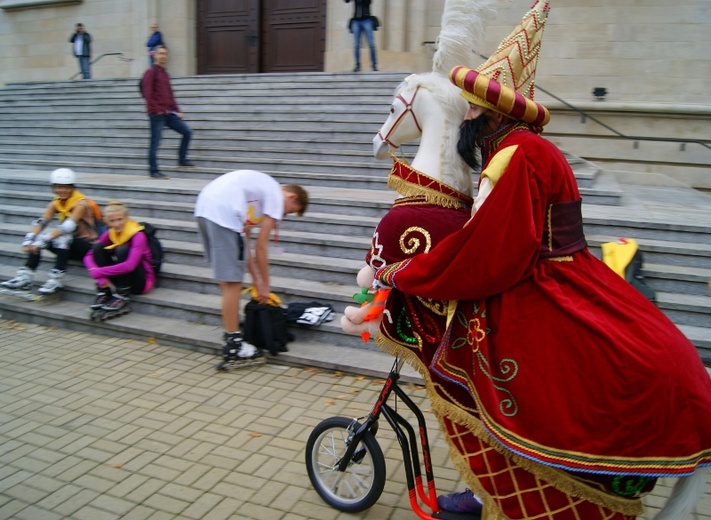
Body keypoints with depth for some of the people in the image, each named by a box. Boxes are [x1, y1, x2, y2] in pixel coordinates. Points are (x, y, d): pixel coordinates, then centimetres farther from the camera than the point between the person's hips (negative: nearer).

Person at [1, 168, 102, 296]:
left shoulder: (81, 203, -17)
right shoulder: (55, 203, 2)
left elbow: (68, 226, -31)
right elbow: (40, 223, -12)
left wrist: (42, 241, -39)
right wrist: (28, 241, -31)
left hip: (89, 246, -6)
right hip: (68, 247, 6)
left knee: (62, 236, -33)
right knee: (38, 238, -14)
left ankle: (56, 279, -33)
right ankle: (25, 277, -17)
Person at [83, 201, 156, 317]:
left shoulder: (138, 236, -19)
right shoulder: (109, 234, -1)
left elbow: (129, 265, -33)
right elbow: (89, 255, -8)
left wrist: (99, 272, -28)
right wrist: (101, 277, -24)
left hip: (140, 282, -5)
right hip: (117, 279, 6)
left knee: (122, 250, -28)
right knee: (98, 247, -12)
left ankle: (121, 297, -23)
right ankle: (103, 293, -12)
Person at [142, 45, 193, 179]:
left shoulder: (165, 73, 19)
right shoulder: (151, 72, -5)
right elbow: (148, 94, -13)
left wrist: (177, 111, 16)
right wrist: (157, 110, -16)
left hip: (168, 113, 8)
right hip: (157, 114, -8)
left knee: (187, 131, 4)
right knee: (155, 142, -4)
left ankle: (182, 159, 15)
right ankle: (154, 171, 2)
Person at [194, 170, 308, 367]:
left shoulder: (261, 189, 28)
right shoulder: (276, 197, 3)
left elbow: (244, 239, 24)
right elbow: (261, 247, 1)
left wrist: (255, 278, 24)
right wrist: (264, 284, 11)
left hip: (203, 208, 10)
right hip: (222, 213, -10)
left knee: (227, 280, 20)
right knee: (232, 282, -2)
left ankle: (232, 329, 32)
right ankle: (233, 345, 7)